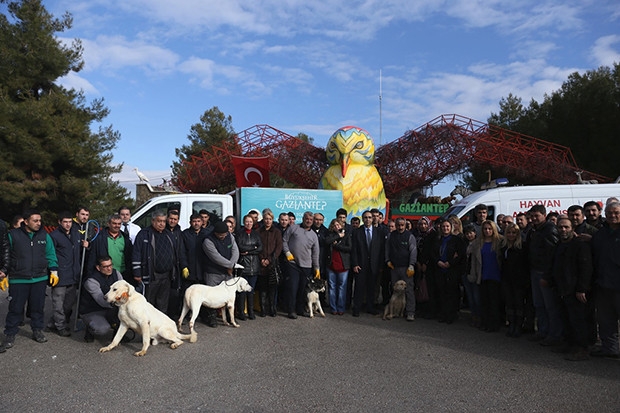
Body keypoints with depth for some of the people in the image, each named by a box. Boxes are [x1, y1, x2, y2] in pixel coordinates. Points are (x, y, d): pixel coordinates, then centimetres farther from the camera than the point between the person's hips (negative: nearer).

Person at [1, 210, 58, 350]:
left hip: (40, 279, 3)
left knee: (38, 307, 10)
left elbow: (50, 254, 11)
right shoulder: (13, 235, -3)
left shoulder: (44, 235, 6)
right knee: (15, 308, 3)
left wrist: (54, 270, 4)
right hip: (18, 280, -2)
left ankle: (37, 331, 24)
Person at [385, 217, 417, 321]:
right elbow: (387, 249, 18)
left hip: (406, 267, -4)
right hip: (394, 267, 4)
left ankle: (410, 312, -2)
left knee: (409, 290, -6)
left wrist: (411, 266, -11)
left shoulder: (410, 236, 0)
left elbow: (413, 251, -4)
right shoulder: (390, 235, 10)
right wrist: (388, 260, 7)